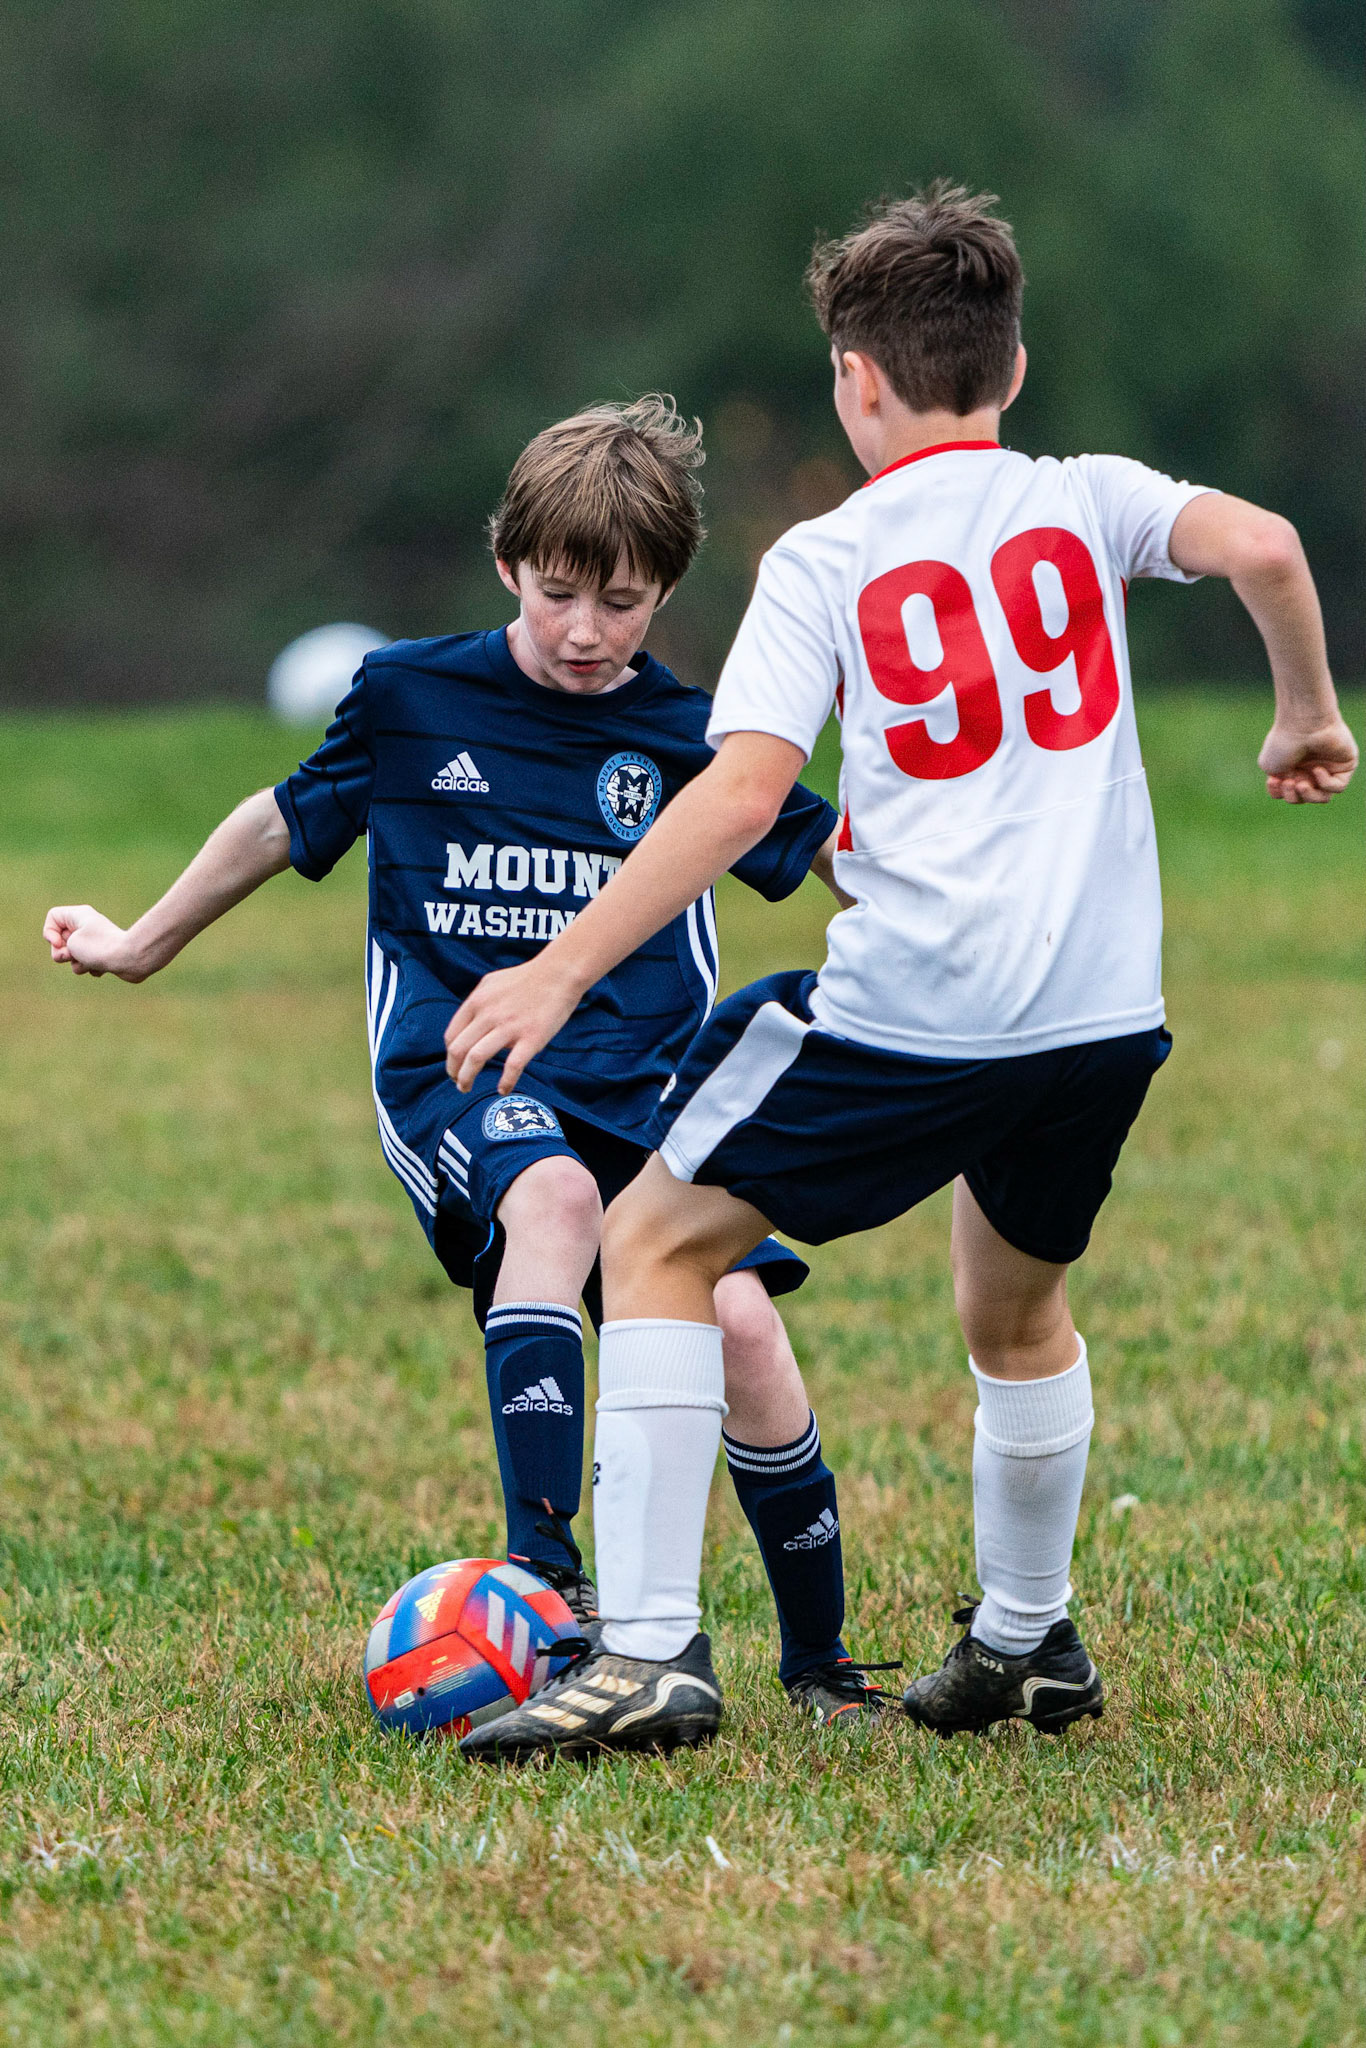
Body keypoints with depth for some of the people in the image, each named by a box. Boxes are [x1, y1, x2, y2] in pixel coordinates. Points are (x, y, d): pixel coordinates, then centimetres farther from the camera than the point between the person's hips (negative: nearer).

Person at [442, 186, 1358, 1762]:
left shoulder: (823, 562, 1)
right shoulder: (1087, 504, 10)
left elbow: (743, 793, -10)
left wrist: (565, 968, -9)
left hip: (908, 1012, -5)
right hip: (1107, 1013, 5)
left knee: (658, 1242, 8)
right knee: (1016, 1301, 30)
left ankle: (648, 1655, -3)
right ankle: (1026, 1643, 40)